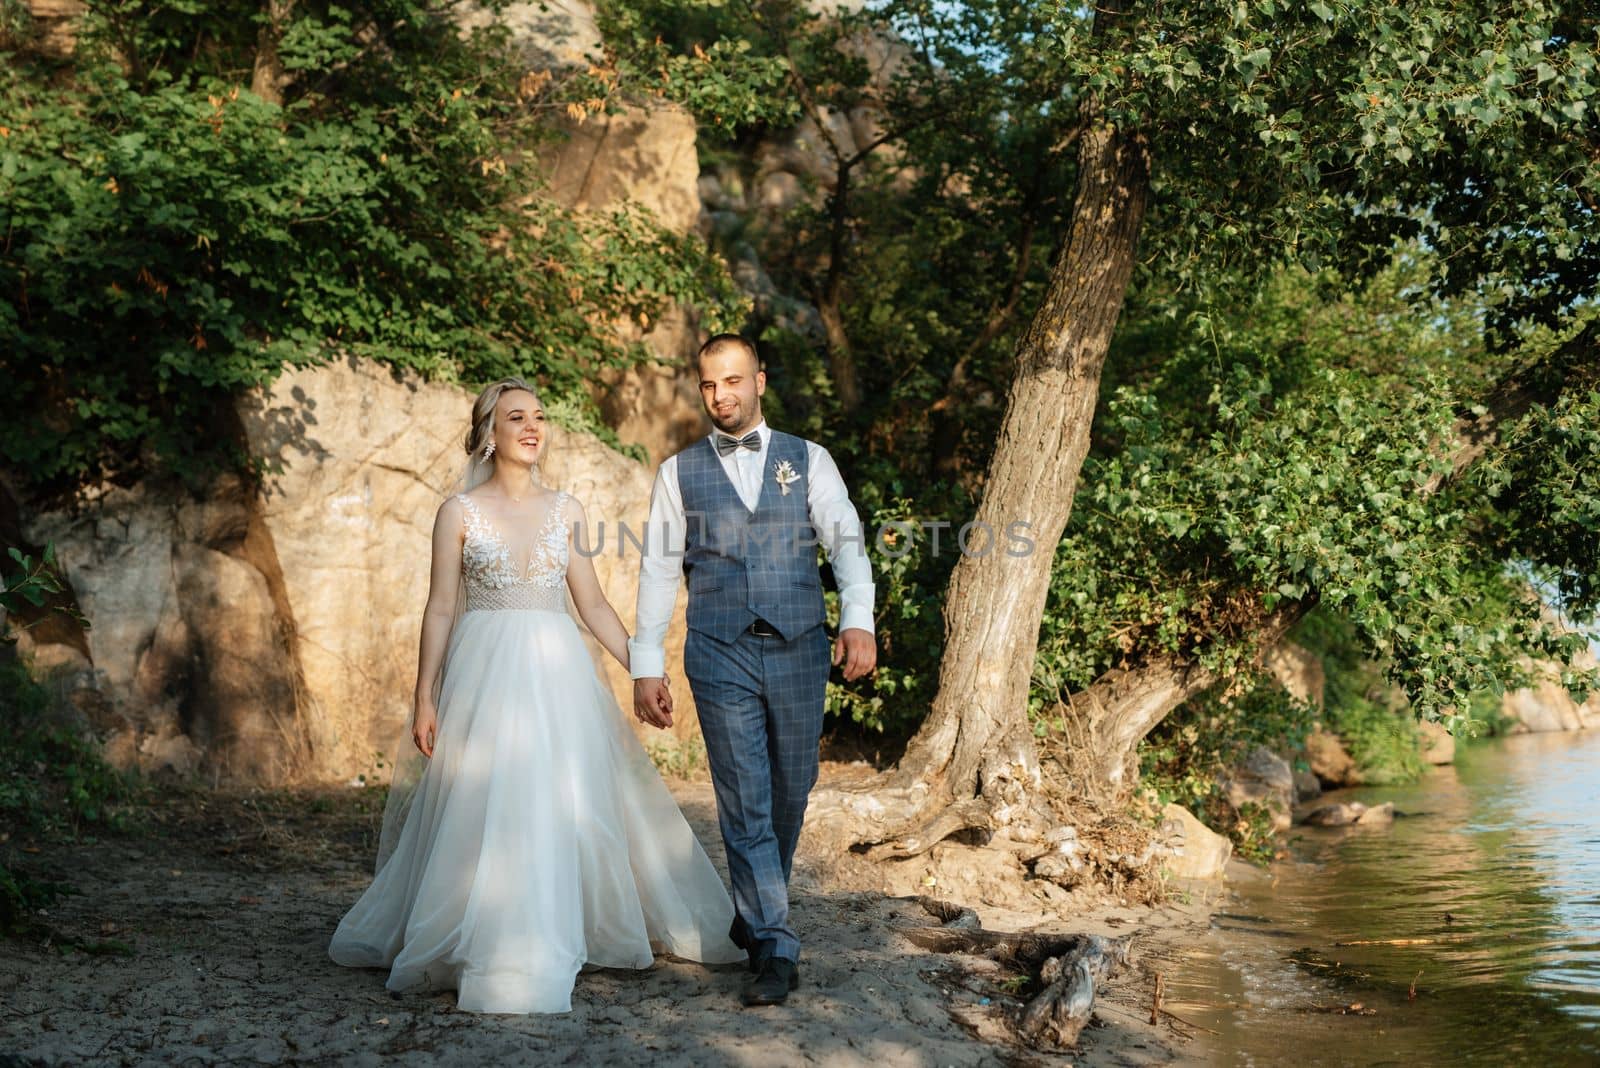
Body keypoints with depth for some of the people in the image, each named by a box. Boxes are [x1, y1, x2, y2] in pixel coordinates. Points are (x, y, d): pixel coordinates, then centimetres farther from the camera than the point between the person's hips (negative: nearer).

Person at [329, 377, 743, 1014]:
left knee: (566, 812, 2)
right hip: (486, 675, -3)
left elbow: (594, 606, 11)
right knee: (487, 813, -5)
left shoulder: (565, 511, 10)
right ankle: (491, 955, 8)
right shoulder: (460, 512, 1)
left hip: (558, 675, 3)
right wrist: (424, 700, -5)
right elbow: (440, 610, 0)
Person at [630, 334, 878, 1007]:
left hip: (799, 649, 1)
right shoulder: (680, 473, 8)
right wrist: (647, 665, 0)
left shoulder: (808, 461, 8)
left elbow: (846, 541, -4)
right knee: (744, 801, -6)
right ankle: (775, 950, -3)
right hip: (721, 655, -1)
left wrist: (858, 620, -21)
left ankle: (754, 917, 32)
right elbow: (659, 569, 7)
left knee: (789, 795, 10)